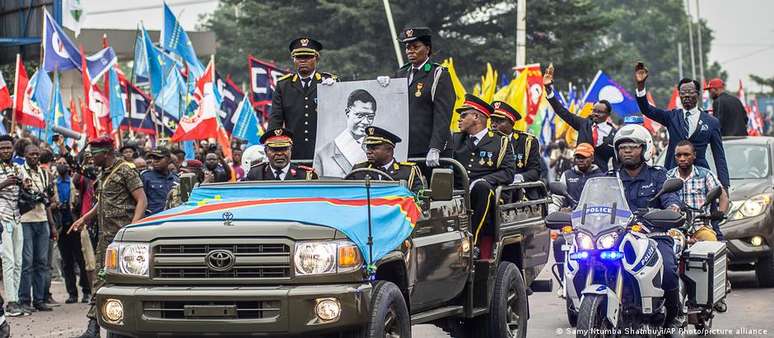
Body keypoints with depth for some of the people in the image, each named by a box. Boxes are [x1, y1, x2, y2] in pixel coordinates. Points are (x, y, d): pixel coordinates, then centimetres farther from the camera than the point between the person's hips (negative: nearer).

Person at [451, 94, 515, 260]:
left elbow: (508, 173, -2)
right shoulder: (455, 139, 25)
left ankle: (472, 241, -32)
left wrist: (482, 181, -16)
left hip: (486, 191, -3)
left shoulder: (500, 142, 11)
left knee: (482, 187, -37)